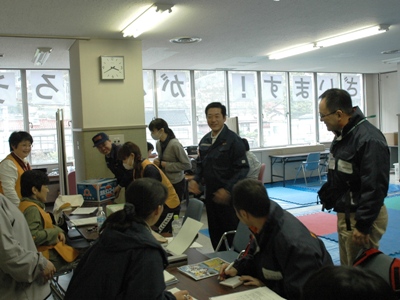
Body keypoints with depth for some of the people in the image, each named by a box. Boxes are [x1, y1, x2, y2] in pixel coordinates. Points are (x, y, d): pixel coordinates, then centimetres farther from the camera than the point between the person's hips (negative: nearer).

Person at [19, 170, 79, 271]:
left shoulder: (34, 205, 10)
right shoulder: (31, 209, -22)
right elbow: (32, 237, -33)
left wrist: (58, 230, 2)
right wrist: (55, 232, -19)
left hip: (49, 248, 11)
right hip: (47, 255, -11)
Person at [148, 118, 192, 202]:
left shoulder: (174, 144, -21)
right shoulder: (158, 144, 2)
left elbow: (187, 165, -21)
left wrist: (164, 164, -20)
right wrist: (157, 161, -5)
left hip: (176, 183, -6)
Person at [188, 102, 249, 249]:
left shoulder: (233, 140, -11)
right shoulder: (204, 140, 8)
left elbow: (242, 168, -14)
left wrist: (228, 189, -23)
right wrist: (196, 179, 0)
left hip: (228, 196, -6)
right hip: (210, 193, 6)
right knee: (215, 233, 16)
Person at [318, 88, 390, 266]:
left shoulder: (369, 140, -23)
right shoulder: (342, 135, 7)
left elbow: (375, 188, -25)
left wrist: (363, 226, -22)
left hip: (362, 218, -9)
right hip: (345, 215, 9)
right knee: (347, 268, 19)